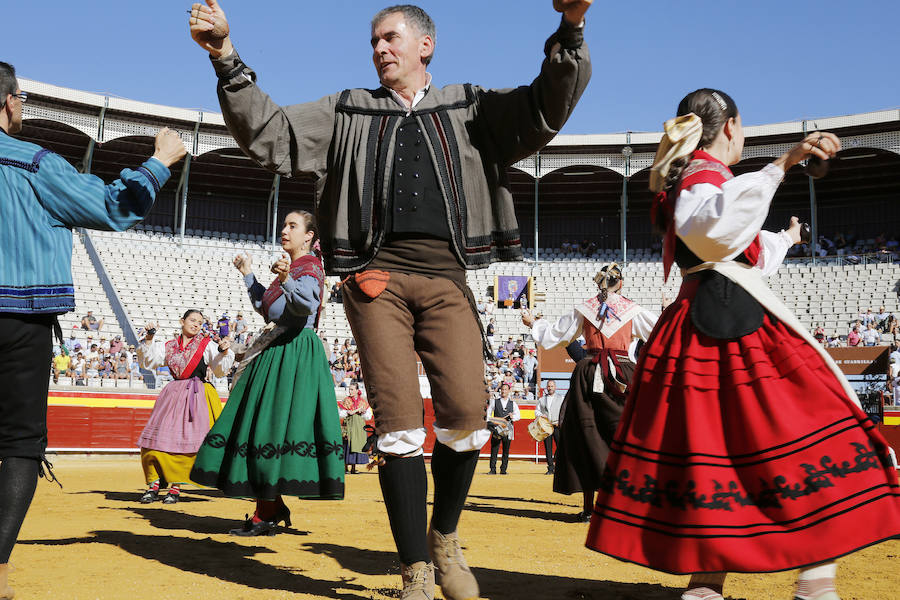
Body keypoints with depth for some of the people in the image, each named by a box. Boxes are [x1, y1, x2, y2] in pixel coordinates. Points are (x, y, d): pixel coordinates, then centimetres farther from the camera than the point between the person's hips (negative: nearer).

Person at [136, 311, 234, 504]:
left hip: (196, 395, -3)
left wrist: (223, 352, -13)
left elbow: (219, 370, 4)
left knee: (187, 440, -9)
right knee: (159, 438, -6)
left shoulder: (207, 344, 8)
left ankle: (176, 487, 0)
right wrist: (148, 340, 2)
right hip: (173, 394, 3)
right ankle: (155, 484, 2)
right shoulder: (169, 347, 15)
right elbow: (148, 361, 12)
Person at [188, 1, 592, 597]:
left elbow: (545, 109, 6)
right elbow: (269, 134, 15)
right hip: (377, 277, 0)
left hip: (446, 280, 0)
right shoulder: (348, 112, 20)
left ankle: (444, 534, 13)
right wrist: (228, 60, 3)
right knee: (399, 421, -8)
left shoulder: (470, 107, 18)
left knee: (466, 412, -15)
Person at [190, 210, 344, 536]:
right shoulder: (291, 266, 20)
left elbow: (307, 304, -27)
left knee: (273, 422, -11)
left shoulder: (310, 266, -7)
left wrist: (286, 279, -43)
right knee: (264, 421, 9)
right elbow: (266, 307, 28)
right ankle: (272, 507, 16)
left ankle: (266, 515, -5)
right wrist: (248, 274, 32)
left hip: (294, 353, -10)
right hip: (276, 351, 10)